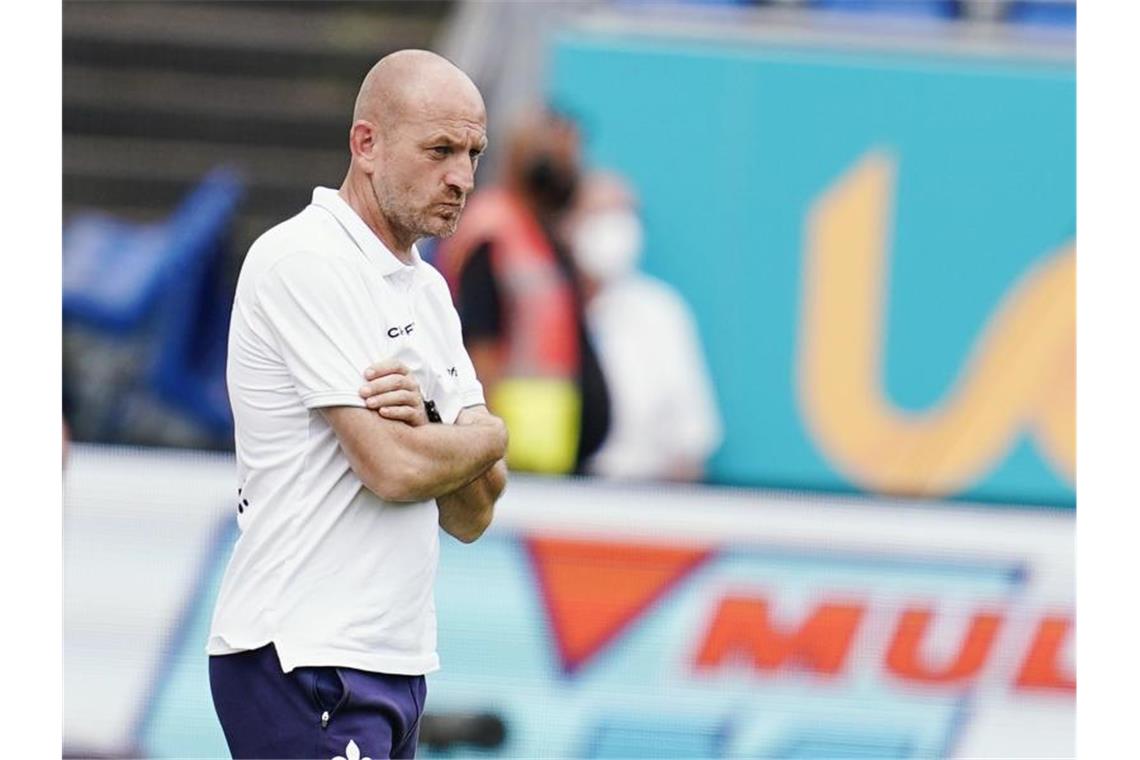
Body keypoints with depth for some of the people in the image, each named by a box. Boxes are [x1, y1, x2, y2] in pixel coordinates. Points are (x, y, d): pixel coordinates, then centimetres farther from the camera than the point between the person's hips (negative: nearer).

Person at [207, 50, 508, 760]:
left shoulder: (428, 289, 17)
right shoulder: (304, 261, -10)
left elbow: (471, 515, 12)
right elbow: (394, 468, -18)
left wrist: (425, 430, -9)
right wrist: (488, 436, 3)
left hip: (397, 666, 9)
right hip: (301, 664, -9)